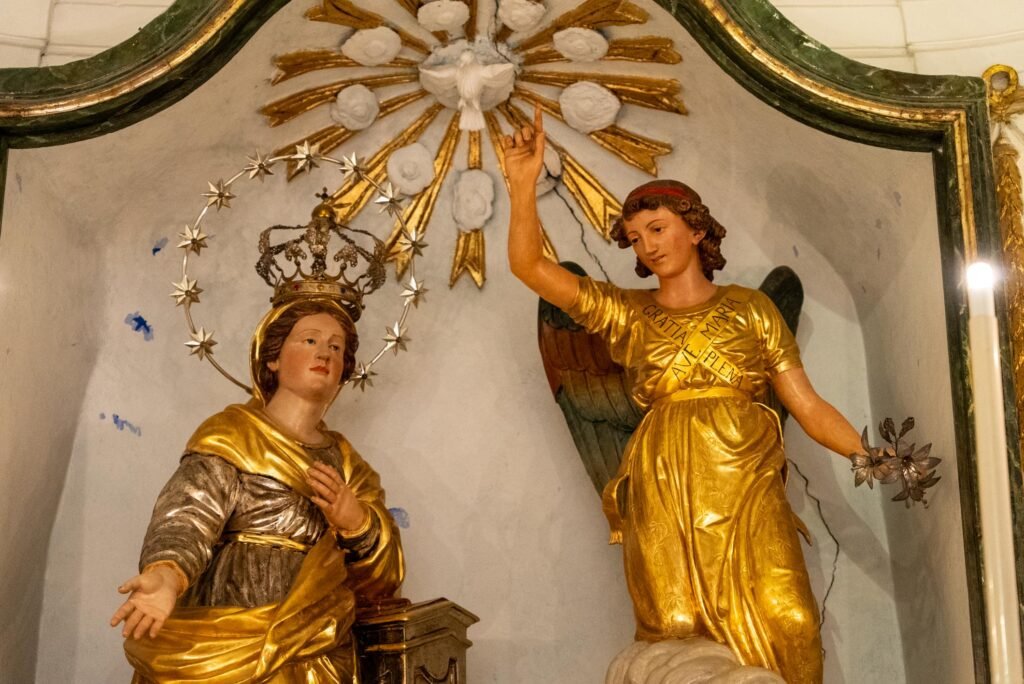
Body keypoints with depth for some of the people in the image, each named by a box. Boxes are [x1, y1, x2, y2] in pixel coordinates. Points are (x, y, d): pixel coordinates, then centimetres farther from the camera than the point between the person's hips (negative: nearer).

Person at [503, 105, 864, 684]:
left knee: (781, 626, -13)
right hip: (664, 490, 1)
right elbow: (529, 265, 5)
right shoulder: (626, 314, 14)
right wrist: (525, 182, -4)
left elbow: (808, 405, 7)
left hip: (746, 483, 0)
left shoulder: (750, 308, 12)